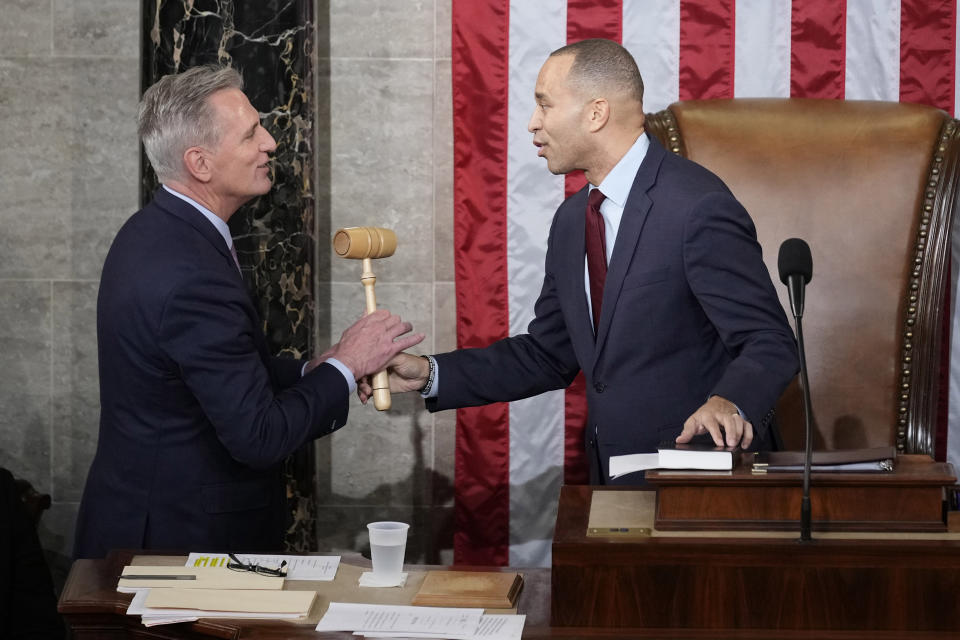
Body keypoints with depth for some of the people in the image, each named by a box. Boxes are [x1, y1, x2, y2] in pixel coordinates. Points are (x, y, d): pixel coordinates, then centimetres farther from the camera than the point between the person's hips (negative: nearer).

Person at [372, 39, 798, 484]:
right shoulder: (571, 219, 12)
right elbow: (547, 355, 16)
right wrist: (430, 375, 7)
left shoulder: (698, 206, -14)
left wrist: (729, 401, -36)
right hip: (610, 479, 6)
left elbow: (769, 342, -16)